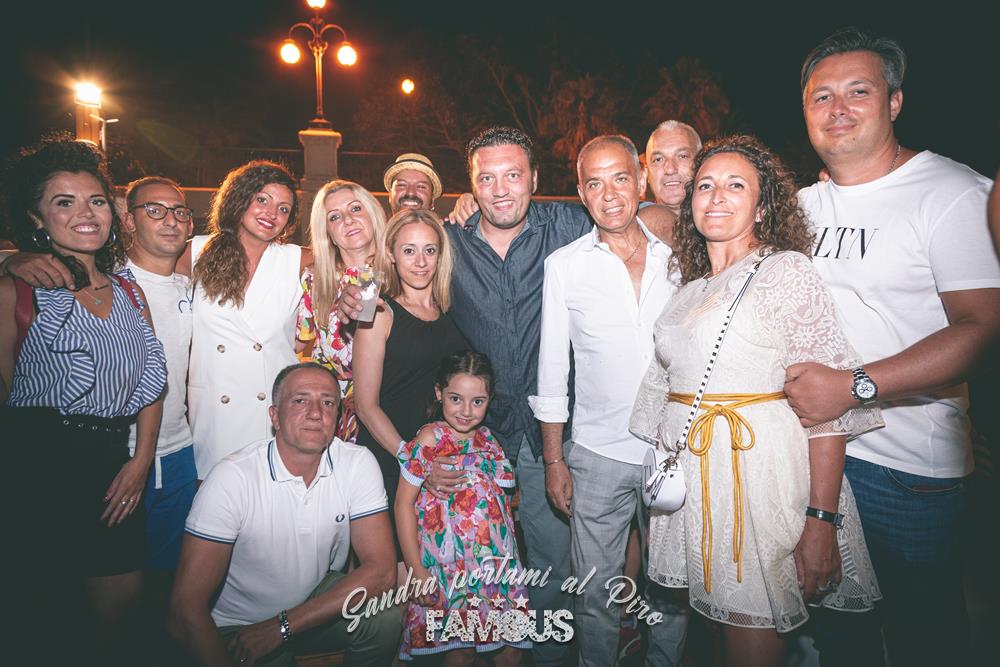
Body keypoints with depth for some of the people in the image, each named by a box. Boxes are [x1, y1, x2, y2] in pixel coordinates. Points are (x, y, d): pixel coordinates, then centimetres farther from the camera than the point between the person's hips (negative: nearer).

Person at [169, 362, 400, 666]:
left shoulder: (358, 464, -14)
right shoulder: (232, 478, -22)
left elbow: (380, 571, -18)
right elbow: (187, 612, -22)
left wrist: (282, 626, -22)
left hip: (320, 600, 2)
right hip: (240, 629, -2)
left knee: (385, 616, -24)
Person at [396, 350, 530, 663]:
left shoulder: (487, 439, 6)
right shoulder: (429, 440, -10)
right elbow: (404, 503, -11)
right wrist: (416, 569, -13)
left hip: (497, 563, 5)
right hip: (450, 566, -5)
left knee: (511, 646, 9)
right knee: (462, 647, 5)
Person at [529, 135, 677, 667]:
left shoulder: (676, 257, 2)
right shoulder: (564, 264, -2)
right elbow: (552, 369, 1)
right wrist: (553, 461, 0)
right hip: (599, 454, -1)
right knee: (595, 593, 10)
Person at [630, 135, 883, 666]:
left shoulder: (787, 270, -3)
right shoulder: (688, 291, 15)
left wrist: (822, 520, -18)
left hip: (760, 472, -5)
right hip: (686, 478, 5)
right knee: (720, 610, 14)